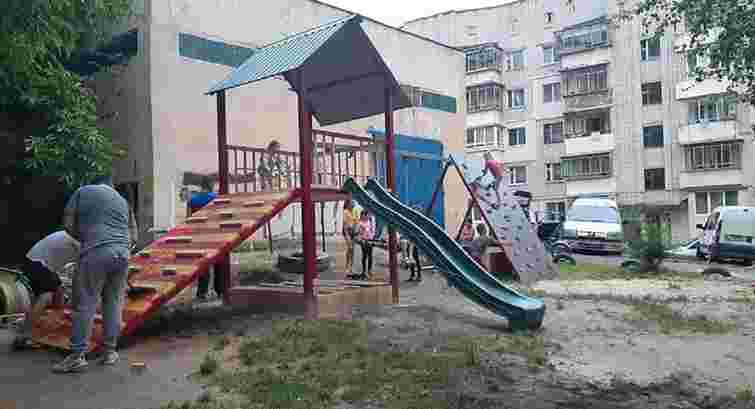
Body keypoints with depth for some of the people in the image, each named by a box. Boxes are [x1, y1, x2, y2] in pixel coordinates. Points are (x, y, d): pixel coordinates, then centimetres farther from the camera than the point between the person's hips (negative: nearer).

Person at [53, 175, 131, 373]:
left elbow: (67, 223, 10)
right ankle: (110, 351, 14)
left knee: (85, 304, -1)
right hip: (122, 252, 4)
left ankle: (78, 355, -1)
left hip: (96, 252, -4)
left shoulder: (83, 191, 12)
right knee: (113, 303, 11)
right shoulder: (122, 200, 24)